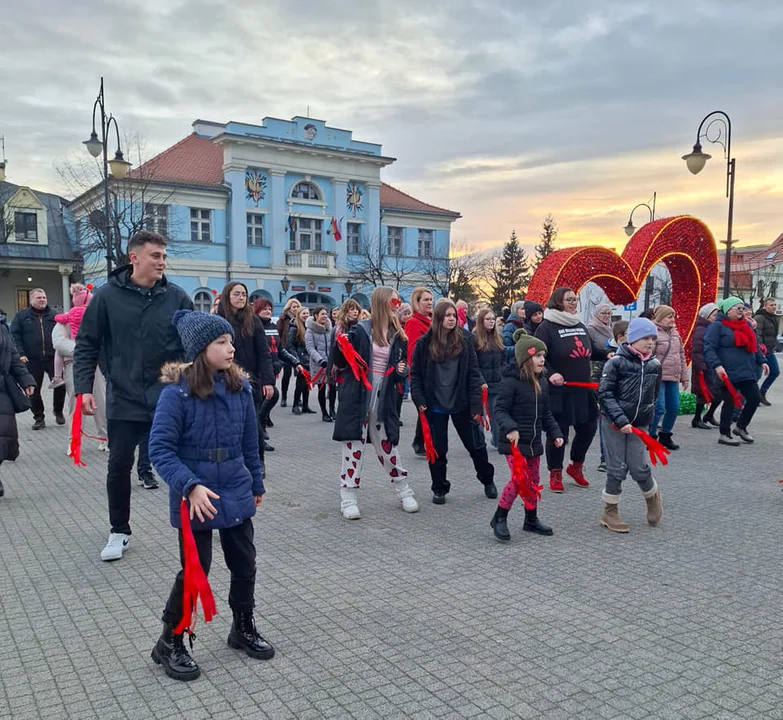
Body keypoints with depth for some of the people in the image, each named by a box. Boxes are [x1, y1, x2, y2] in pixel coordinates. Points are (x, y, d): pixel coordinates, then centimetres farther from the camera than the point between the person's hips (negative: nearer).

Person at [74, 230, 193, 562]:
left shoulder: (177, 297, -2)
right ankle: (119, 532, 28)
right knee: (119, 467, 8)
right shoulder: (107, 296, -4)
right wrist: (84, 388, -8)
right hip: (125, 399, 0)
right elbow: (86, 345, 0)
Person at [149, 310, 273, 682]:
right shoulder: (177, 392, -18)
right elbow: (160, 447, -18)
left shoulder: (240, 387, -2)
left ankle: (243, 629, 37)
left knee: (245, 564, 14)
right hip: (195, 497, -5)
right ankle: (170, 642, 27)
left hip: (236, 493, 5)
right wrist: (190, 486, -28)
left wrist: (256, 483, 16)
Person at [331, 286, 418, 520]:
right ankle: (348, 498, 10)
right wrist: (340, 347, -22)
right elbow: (341, 365, -3)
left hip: (384, 399, 3)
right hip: (357, 396, -3)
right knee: (354, 445, 0)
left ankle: (404, 491, 28)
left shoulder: (398, 336, 6)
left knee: (387, 446, 12)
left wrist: (402, 371, -6)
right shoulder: (360, 330, -7)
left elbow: (402, 367, 17)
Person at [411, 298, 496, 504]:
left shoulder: (464, 341, -2)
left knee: (475, 444, 11)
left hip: (461, 403, 1)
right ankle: (439, 488, 24)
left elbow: (473, 373, -4)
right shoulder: (425, 343, -4)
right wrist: (419, 399, -10)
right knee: (437, 449, 8)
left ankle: (488, 479, 33)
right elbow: (415, 374, 1)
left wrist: (476, 404, -9)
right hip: (435, 405, -1)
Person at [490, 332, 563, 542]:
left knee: (533, 480, 15)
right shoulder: (511, 381, -16)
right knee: (519, 479, -13)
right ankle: (499, 518, 5)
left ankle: (531, 519, 32)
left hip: (534, 441, 8)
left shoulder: (542, 382, 8)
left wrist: (555, 433, 10)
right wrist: (509, 428, -32)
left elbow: (546, 413, 17)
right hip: (514, 442, -8)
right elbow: (500, 410, -17)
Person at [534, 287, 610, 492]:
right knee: (558, 433, 1)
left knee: (588, 428, 14)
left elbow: (590, 350, 25)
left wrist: (607, 354, 9)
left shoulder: (580, 325, 14)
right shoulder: (547, 327, -9)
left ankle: (576, 465, 36)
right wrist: (550, 374, -28)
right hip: (558, 392, -7)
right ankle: (555, 474, 18)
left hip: (583, 390, 7)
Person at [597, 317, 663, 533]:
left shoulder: (655, 365, 3)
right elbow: (605, 394, -14)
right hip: (613, 424, -3)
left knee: (639, 468, 0)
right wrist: (621, 421, -19)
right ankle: (609, 512, 18)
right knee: (617, 469, 0)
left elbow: (654, 395, 16)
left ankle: (652, 495, 33)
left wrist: (647, 416, 11)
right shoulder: (616, 362, -12)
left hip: (638, 425, 3)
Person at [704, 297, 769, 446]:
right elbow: (709, 348, -14)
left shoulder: (745, 325, 17)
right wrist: (717, 365, -25)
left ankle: (741, 427, 27)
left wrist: (762, 361, 19)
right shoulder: (717, 326, -7)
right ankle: (724, 435, 13)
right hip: (728, 374, -7)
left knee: (755, 399, 7)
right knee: (730, 402, -1)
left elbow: (754, 345, 28)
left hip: (747, 372, 8)